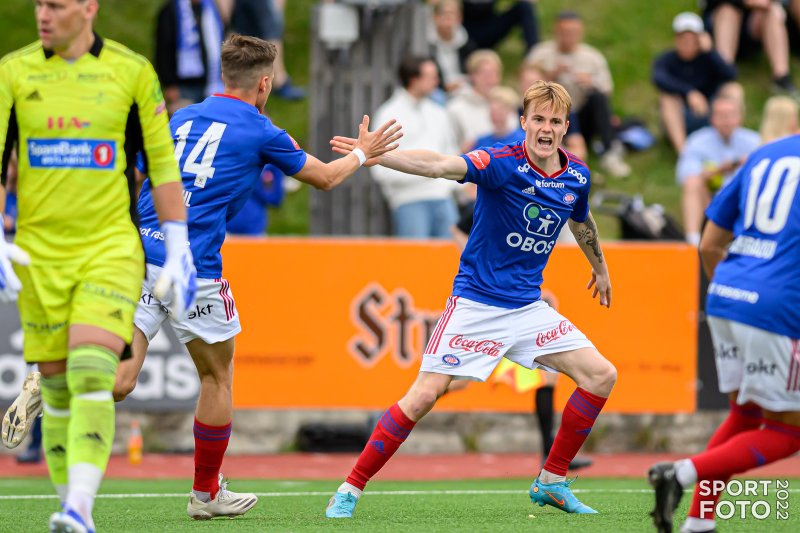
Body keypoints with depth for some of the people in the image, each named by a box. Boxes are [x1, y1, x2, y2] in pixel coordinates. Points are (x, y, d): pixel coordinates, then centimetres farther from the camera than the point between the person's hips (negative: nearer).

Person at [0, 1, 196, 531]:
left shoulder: (132, 71, 0)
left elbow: (163, 163, 5)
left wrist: (178, 250, 3)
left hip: (111, 248, -2)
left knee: (92, 375, -18)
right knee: (56, 387, 5)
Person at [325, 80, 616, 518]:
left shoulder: (577, 178, 1)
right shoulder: (501, 163, -18)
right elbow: (439, 165, -34)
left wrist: (600, 269, 40)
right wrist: (376, 155, -49)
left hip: (528, 308, 6)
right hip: (476, 303, -6)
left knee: (601, 376, 0)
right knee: (424, 395, -14)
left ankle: (551, 483, 12)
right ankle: (349, 491, -5)